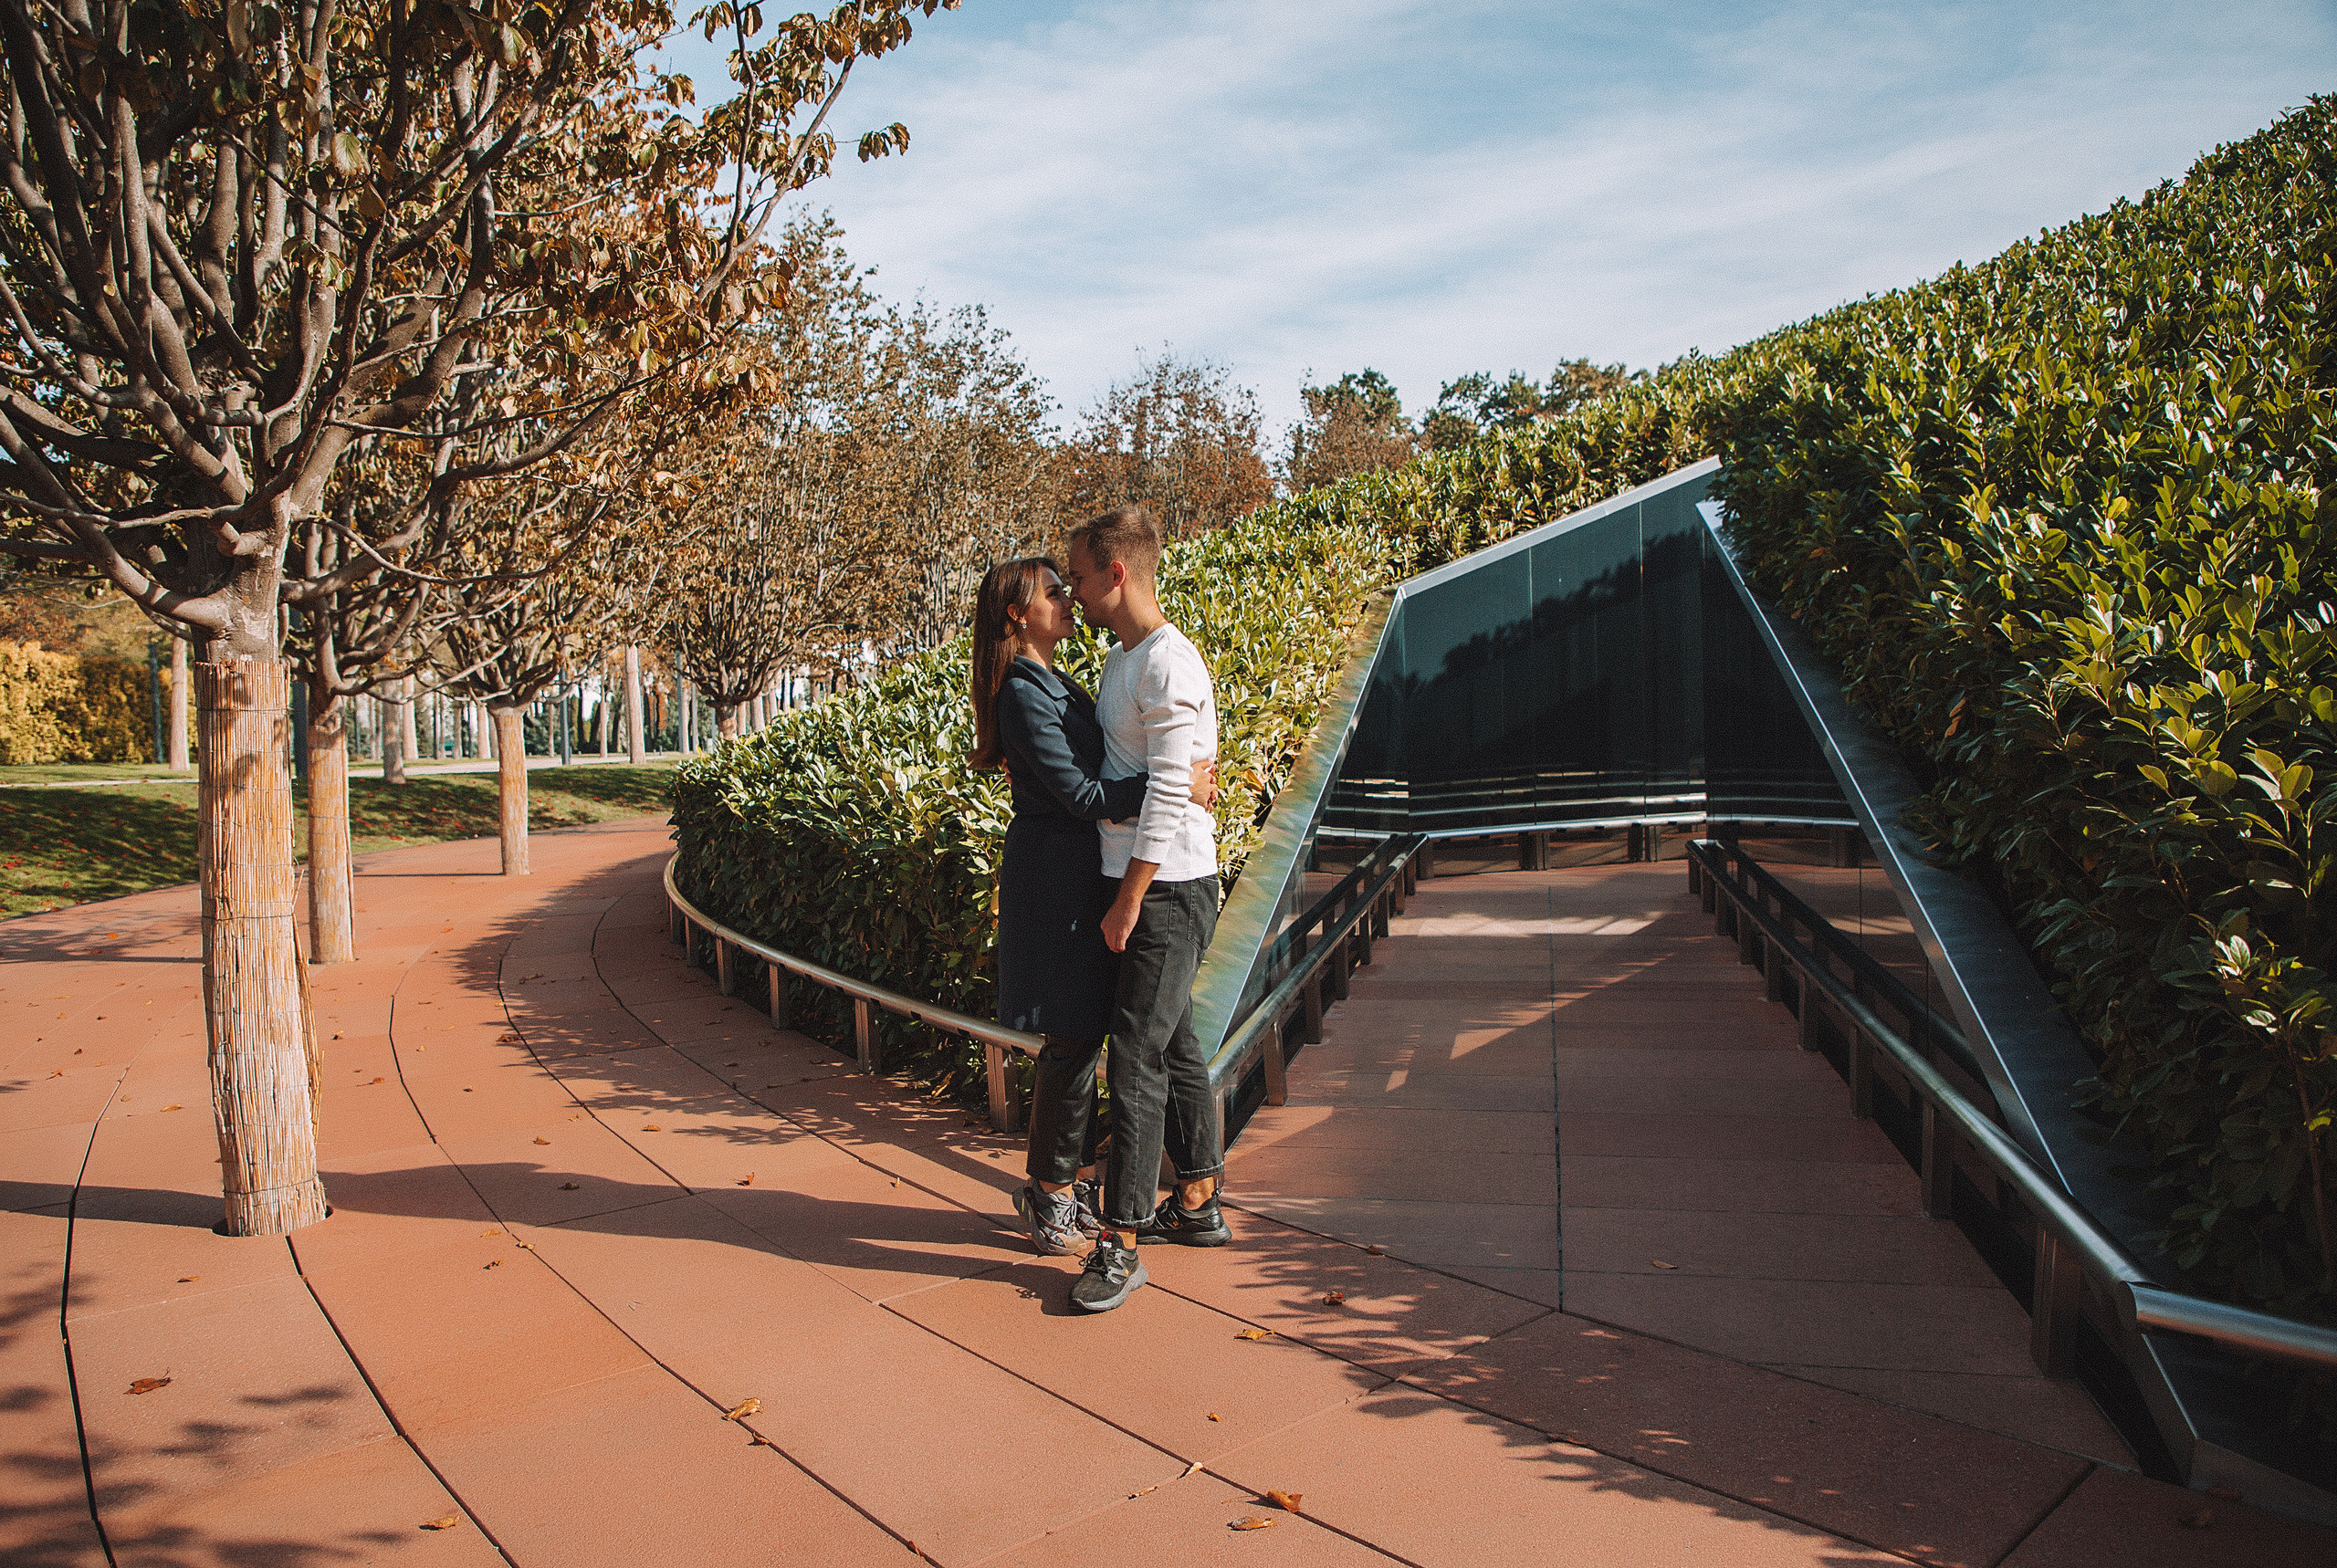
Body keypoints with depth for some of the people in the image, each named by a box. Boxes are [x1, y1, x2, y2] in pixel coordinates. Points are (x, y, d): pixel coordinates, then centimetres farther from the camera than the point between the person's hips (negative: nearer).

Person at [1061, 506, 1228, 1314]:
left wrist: (1128, 903, -19)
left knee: (1137, 1057, -8)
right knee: (1173, 1045, 16)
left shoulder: (1170, 663, -16)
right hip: (1137, 882, 10)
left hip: (1170, 887, -10)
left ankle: (1120, 1241, -1)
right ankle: (1197, 1204, 28)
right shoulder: (1119, 660, 15)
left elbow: (1169, 795, -20)